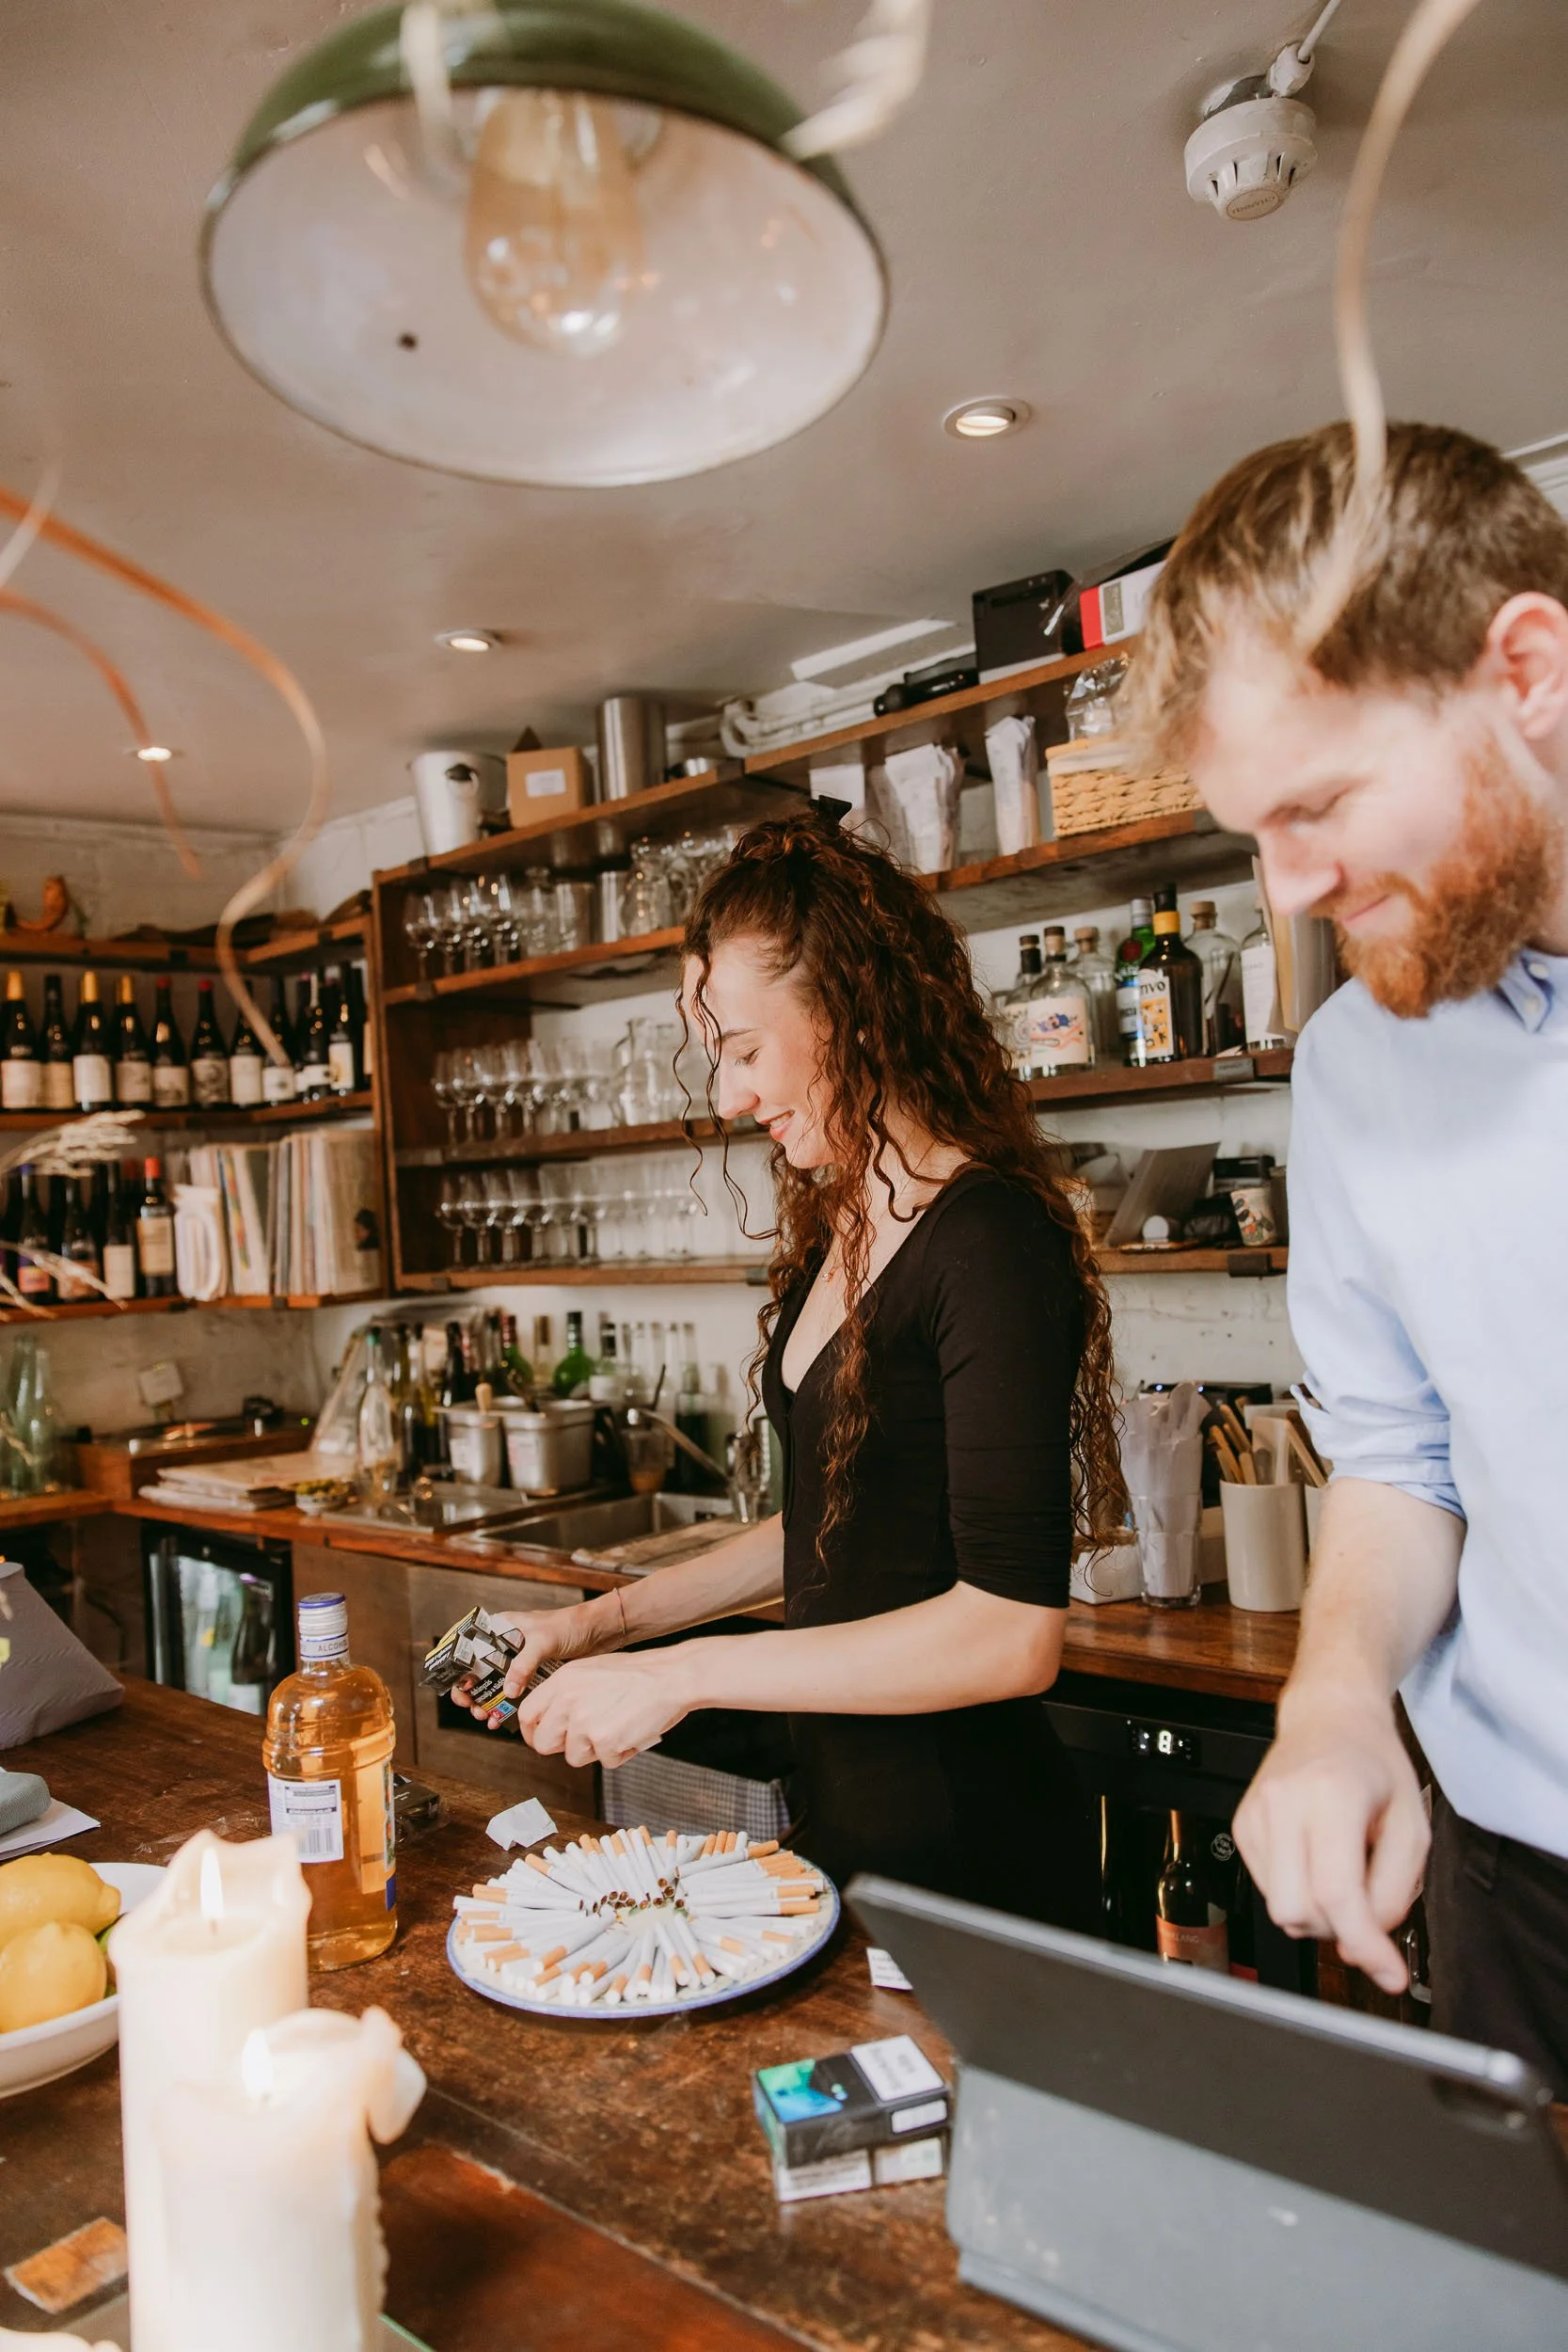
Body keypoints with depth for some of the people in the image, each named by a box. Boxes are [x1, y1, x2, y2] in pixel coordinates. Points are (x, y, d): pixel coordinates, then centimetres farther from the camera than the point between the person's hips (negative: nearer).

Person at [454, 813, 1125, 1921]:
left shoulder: (990, 1240, -22)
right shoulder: (838, 1229, 5)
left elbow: (1013, 1632, -26)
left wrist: (689, 1673, -23)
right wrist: (608, 1621, 9)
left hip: (965, 1844, -8)